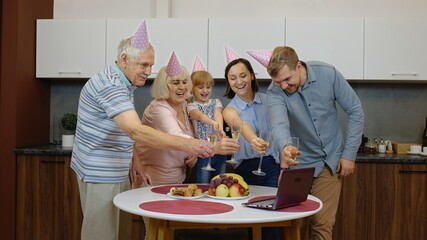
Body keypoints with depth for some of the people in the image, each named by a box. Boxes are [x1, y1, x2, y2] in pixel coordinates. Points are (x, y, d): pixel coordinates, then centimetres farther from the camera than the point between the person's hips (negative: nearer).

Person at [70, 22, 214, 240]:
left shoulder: (122, 83, 10)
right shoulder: (110, 85, -23)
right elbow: (136, 132, -36)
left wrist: (132, 162, 9)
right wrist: (185, 144, -40)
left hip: (116, 173, 10)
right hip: (100, 174, -10)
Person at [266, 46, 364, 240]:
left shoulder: (328, 74, -15)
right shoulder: (275, 92, -18)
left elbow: (355, 111, -6)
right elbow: (279, 124, -37)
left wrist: (349, 154, -8)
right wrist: (284, 148, -60)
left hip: (330, 161, 0)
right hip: (298, 163, 0)